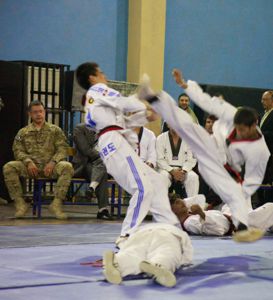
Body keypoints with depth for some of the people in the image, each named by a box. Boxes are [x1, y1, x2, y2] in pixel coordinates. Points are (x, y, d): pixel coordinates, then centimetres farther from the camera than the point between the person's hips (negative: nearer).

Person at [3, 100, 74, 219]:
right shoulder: (23, 132, 18)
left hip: (50, 166, -1)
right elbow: (18, 150, 7)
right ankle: (20, 203, -22)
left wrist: (52, 162, -14)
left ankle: (57, 203, -30)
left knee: (67, 167, -34)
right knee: (8, 167, -27)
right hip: (31, 166, 1)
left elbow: (62, 149, 5)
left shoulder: (55, 130, 16)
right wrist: (28, 162, -14)